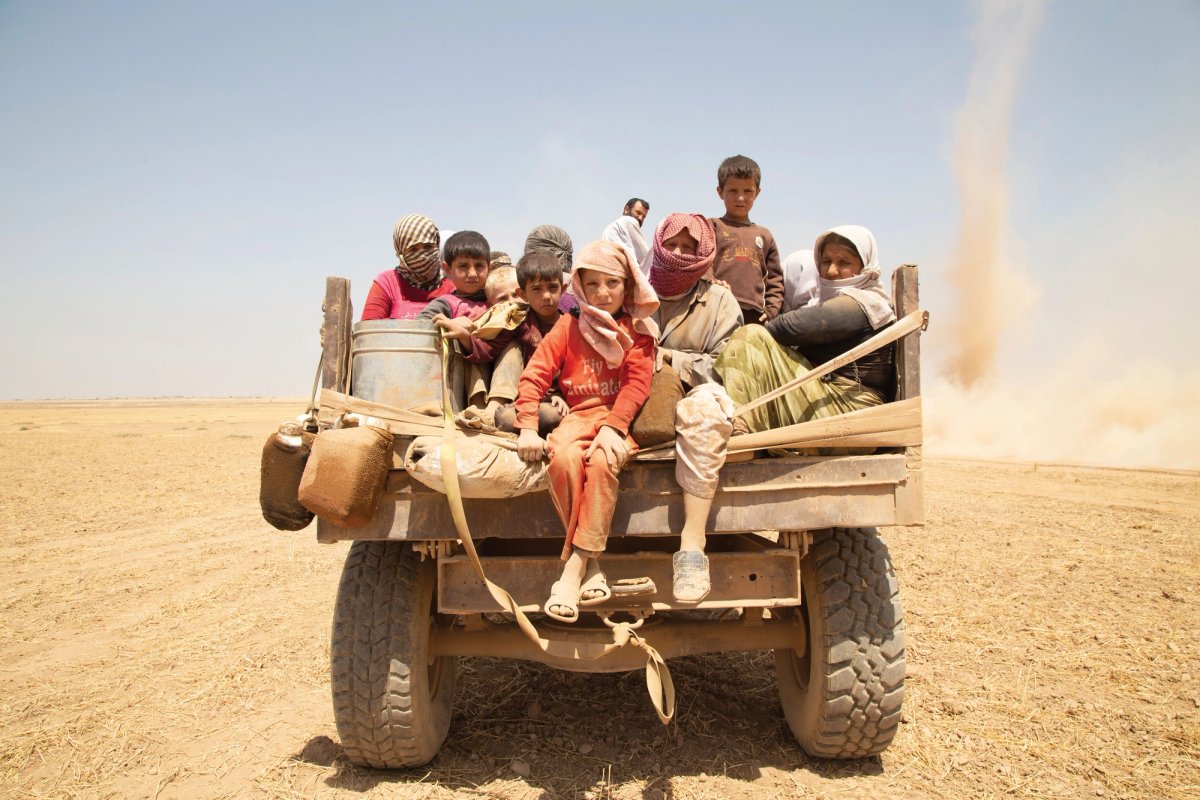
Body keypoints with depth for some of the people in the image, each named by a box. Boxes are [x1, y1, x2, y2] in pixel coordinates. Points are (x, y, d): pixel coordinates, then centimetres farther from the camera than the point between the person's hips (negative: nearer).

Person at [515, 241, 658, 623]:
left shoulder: (637, 330, 10)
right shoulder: (570, 326, 12)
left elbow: (637, 383, -4)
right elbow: (534, 376, 3)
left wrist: (613, 427, -21)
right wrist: (527, 428, -11)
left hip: (620, 418, -1)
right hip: (578, 415, 1)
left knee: (602, 462, -35)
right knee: (563, 458, -33)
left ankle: (573, 568, -26)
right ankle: (590, 565, -22)